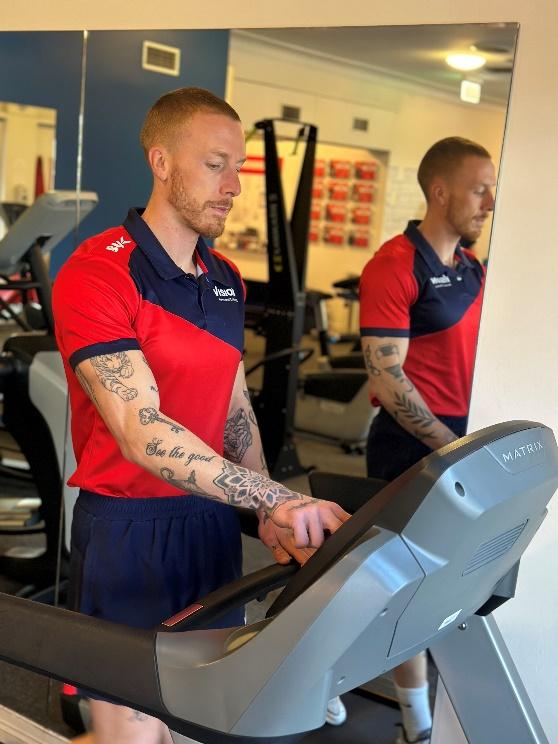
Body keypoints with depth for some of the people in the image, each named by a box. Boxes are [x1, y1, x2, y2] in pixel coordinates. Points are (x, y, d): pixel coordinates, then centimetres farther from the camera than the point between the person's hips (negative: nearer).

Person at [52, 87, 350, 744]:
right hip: (127, 526, -7)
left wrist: (270, 515, 5)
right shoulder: (95, 274, -17)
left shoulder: (227, 281, 9)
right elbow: (142, 432, -26)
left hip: (211, 518, 7)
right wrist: (277, 497, -31)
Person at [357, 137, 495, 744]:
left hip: (461, 440, 8)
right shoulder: (394, 266, -14)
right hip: (411, 443, -8)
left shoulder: (472, 270, 11)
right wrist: (451, 447, -21)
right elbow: (386, 380, -18)